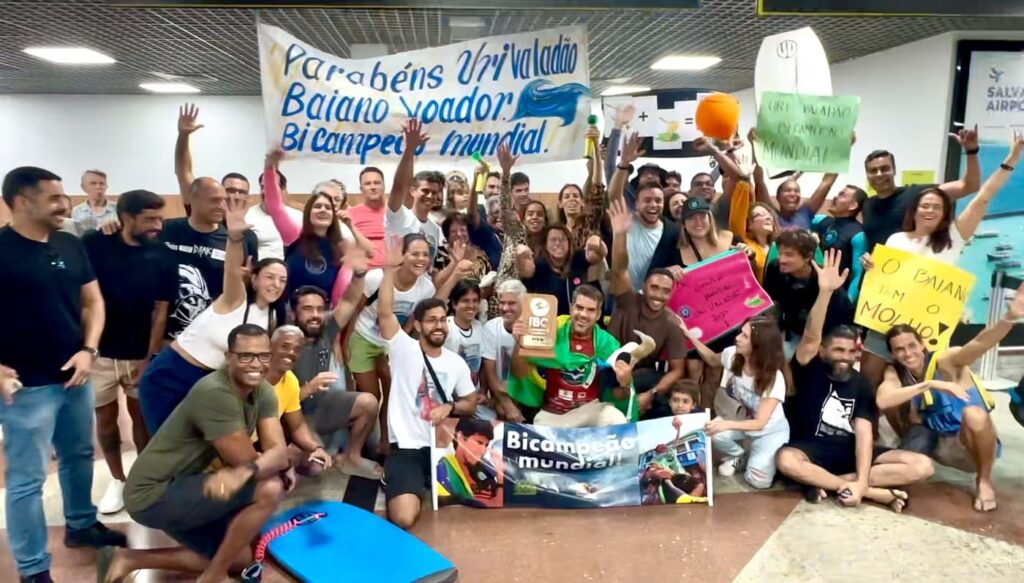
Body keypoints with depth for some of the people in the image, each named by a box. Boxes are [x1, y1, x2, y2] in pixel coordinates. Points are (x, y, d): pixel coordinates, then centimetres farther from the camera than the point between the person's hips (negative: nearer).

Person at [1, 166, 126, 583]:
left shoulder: (70, 245, 5)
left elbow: (93, 301, 11)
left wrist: (88, 350, -3)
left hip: (76, 378, 6)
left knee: (79, 456, 22)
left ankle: (81, 526, 42)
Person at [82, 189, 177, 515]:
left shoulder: (162, 257, -5)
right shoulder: (94, 244, -8)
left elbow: (160, 311, -3)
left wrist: (151, 357, -6)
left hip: (140, 353, 0)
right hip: (99, 351, 0)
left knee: (142, 416, 10)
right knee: (105, 419, 11)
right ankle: (118, 480, 28)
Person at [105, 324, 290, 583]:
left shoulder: (264, 392, -3)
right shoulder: (215, 393, -28)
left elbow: (279, 451, -15)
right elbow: (245, 460, -26)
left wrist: (246, 471, -30)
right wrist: (275, 463, -13)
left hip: (181, 487, 9)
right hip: (153, 495, -9)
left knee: (239, 559, 19)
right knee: (269, 489, -22)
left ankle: (130, 560, 19)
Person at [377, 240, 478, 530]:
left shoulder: (456, 362, 8)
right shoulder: (404, 350, -4)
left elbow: (470, 405, 12)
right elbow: (385, 313, -18)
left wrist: (449, 407, -9)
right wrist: (390, 269, -23)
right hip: (406, 449, -4)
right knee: (404, 519, -20)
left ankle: (428, 484, 22)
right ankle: (395, 483, 12)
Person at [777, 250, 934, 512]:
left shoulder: (861, 384, 6)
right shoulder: (810, 370, -1)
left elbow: (864, 435, -5)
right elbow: (811, 337, -22)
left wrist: (861, 481, -20)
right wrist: (825, 291, -36)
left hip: (851, 453, 4)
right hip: (812, 451, -4)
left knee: (922, 466, -15)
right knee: (786, 460, -38)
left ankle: (826, 483, -23)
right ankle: (877, 492, -27)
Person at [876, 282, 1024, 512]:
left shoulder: (944, 360, -18)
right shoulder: (895, 372, -9)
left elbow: (979, 345, -39)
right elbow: (882, 401, -29)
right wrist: (929, 384, -35)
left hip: (973, 443, -3)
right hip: (939, 444, 4)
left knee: (973, 414, -38)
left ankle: (984, 481, -12)